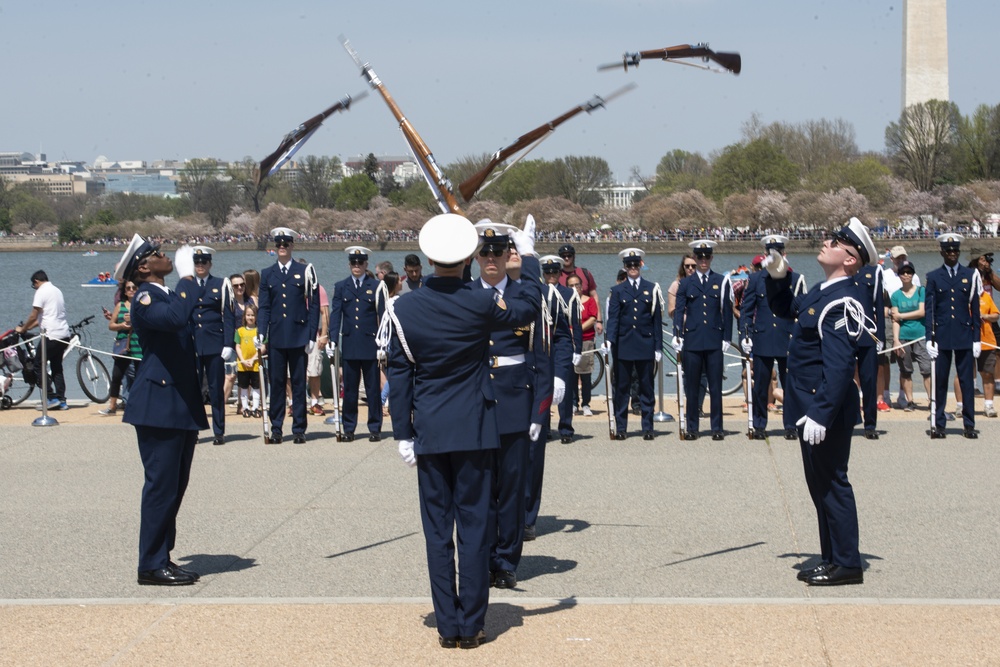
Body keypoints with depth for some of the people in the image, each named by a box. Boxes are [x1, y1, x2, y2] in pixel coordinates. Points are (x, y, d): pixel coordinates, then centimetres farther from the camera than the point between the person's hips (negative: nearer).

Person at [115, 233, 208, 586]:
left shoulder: (167, 295, 19)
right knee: (161, 484, -8)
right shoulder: (145, 299, -11)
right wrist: (188, 277, -22)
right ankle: (152, 566, -4)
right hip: (159, 407, -10)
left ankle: (162, 559, 18)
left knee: (175, 485, 11)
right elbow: (175, 317, -32)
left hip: (182, 407, 10)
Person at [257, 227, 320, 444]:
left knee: (299, 384, 3)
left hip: (298, 337, -2)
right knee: (276, 384, 3)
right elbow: (263, 308, 8)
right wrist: (261, 338, -2)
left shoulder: (305, 272, 2)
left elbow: (314, 306, 2)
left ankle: (299, 429, 9)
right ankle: (276, 429, 10)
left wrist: (312, 336, -4)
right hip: (276, 338, 2)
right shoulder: (267, 274, 9)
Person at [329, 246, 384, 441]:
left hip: (370, 345, -2)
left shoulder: (376, 286, 4)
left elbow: (383, 316, 2)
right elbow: (335, 315, 6)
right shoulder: (341, 287, 10)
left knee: (373, 389, 2)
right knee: (349, 389, 5)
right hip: (349, 345, 2)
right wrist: (333, 341, -5)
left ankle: (375, 428, 8)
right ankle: (348, 428, 11)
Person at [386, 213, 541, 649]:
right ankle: (471, 626, 7)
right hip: (474, 432, -1)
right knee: (474, 527, 5)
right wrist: (527, 257, 20)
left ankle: (448, 626, 10)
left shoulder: (404, 308, -5)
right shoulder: (481, 304, -11)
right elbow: (527, 308, 9)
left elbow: (399, 372, -1)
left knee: (437, 531, 7)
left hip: (429, 433, 1)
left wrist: (402, 433, 5)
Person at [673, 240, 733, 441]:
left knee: (715, 387, 0)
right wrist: (677, 336, -6)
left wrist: (726, 338, 1)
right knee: (691, 387, 4)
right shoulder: (685, 283, 9)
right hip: (692, 341, 1)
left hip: (714, 342, -1)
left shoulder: (721, 282, 8)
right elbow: (679, 311, 5)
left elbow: (727, 312, 7)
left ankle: (717, 428, 5)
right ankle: (692, 428, 10)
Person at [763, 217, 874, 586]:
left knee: (831, 484, -2)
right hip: (811, 407, 10)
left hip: (827, 410, -10)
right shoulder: (824, 292, 11)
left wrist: (820, 413, -30)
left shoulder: (843, 302, -20)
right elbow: (785, 309, 28)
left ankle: (846, 564, 6)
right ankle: (832, 557, 26)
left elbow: (839, 365, -26)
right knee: (821, 485, 16)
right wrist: (778, 277, 10)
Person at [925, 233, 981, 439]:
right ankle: (938, 424, 8)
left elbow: (975, 308, 6)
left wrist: (977, 338, 2)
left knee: (966, 381, 2)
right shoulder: (933, 277, 5)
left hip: (964, 336, 0)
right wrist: (930, 338, -5)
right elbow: (929, 310, 3)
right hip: (941, 336, 0)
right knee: (939, 382, 3)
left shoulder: (970, 275, 7)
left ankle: (969, 424, 6)